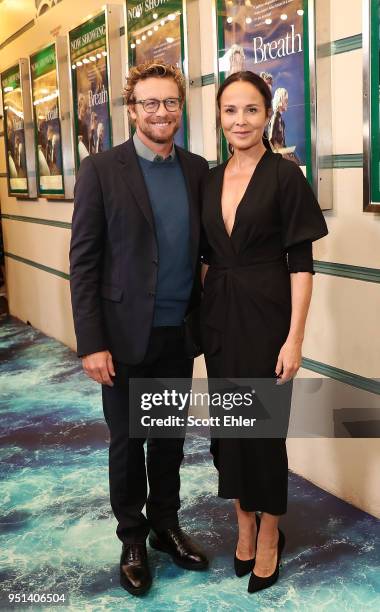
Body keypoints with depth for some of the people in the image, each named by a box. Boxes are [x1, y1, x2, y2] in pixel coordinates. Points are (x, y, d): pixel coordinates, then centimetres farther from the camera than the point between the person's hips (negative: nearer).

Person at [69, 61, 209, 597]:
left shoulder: (197, 170, 4)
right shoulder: (101, 170, -8)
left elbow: (202, 250, 9)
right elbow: (83, 262, -10)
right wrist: (91, 343, -13)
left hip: (179, 335, 4)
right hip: (126, 336, -3)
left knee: (170, 437, 17)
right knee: (127, 442, 12)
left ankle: (166, 526, 37)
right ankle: (132, 539, 31)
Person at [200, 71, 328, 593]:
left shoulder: (285, 176, -8)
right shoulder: (210, 180, 8)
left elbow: (301, 263, -11)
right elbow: (206, 257, 13)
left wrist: (295, 338, -15)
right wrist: (201, 317, 9)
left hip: (266, 319, -5)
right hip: (220, 318, 5)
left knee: (264, 427, 4)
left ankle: (269, 534, 25)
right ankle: (244, 524, 32)